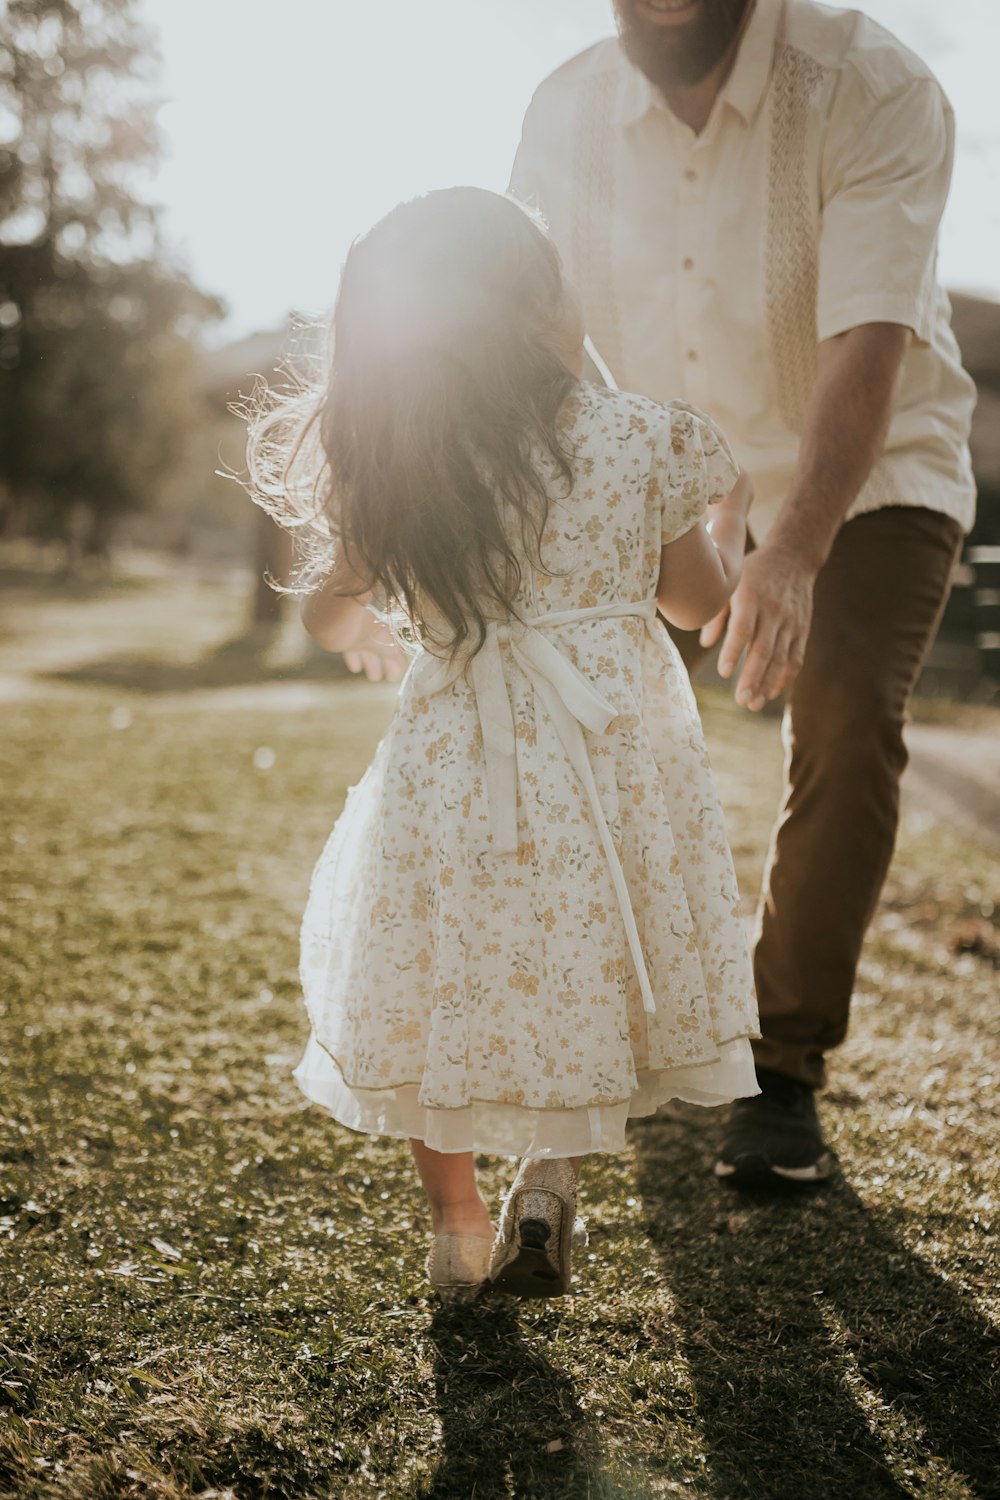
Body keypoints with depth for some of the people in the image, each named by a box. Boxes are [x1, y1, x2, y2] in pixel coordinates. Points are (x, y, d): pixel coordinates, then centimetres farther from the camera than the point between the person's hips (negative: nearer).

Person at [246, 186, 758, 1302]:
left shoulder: (369, 472, -7)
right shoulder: (642, 440, -8)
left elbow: (333, 624, 7)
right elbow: (698, 599, 8)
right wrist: (726, 510, 27)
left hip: (449, 775, 0)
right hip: (615, 759, 0)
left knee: (434, 984, 18)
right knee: (589, 967, 21)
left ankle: (456, 1224, 24)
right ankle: (552, 1171, 10)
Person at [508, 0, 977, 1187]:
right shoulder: (570, 113, -11)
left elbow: (864, 351, -36)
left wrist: (791, 555, -51)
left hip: (871, 476, -3)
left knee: (845, 722, -24)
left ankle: (784, 1071, -9)